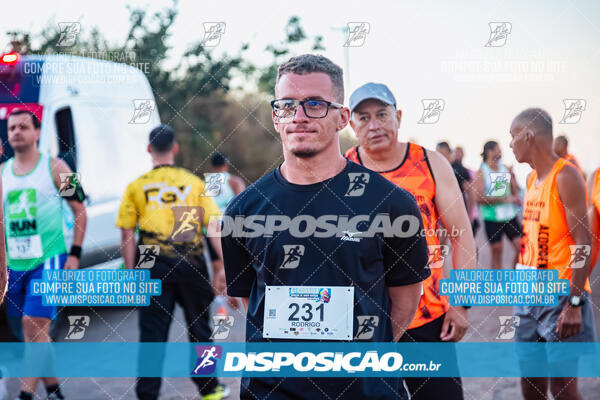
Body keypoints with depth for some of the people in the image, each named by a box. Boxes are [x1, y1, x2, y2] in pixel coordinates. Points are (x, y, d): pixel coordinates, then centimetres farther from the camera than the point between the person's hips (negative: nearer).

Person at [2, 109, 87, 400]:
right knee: (27, 331, 9)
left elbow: (80, 210, 2)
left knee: (34, 323, -16)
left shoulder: (54, 168, -1)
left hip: (48, 258, -5)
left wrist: (74, 254, -5)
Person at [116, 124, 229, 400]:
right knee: (199, 330, 15)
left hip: (153, 268, -1)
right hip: (191, 264, 1)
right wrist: (221, 267, 4)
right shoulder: (195, 183, 3)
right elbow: (214, 227, 0)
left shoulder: (137, 187, 2)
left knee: (152, 336, 4)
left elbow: (127, 235, -1)